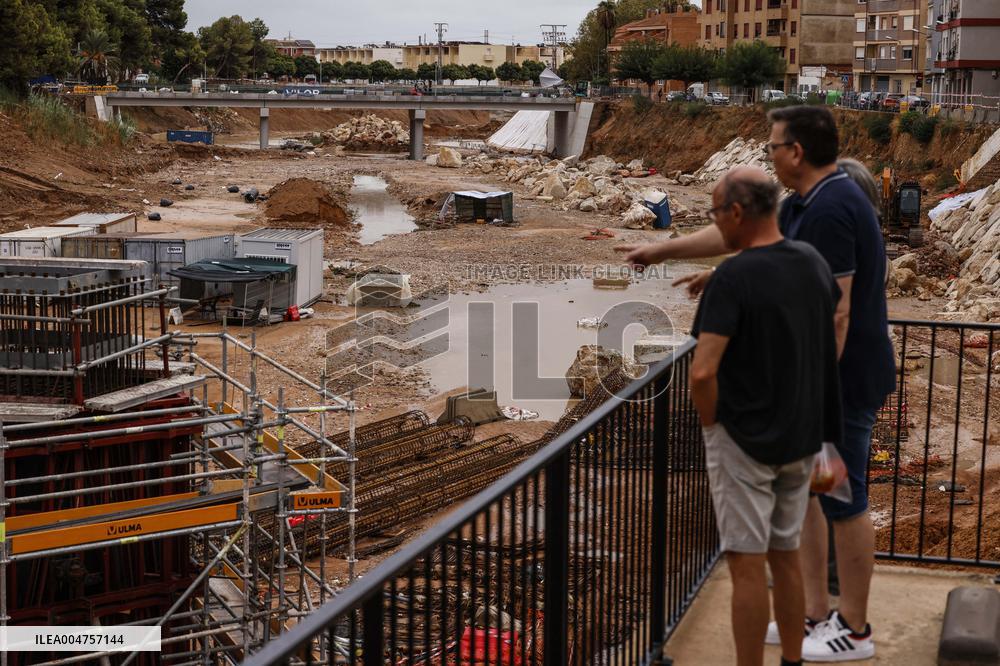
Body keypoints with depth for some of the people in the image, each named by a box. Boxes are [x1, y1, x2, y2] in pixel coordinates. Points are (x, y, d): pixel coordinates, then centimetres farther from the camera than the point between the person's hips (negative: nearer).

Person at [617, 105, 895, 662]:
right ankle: (816, 614, 27)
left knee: (843, 501, 2)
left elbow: (835, 310, -26)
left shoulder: (830, 209, -23)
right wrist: (660, 251, 27)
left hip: (839, 380, -10)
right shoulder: (808, 202, 10)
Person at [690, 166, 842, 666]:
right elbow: (830, 346, 15)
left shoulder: (732, 277, -20)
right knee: (786, 556, 18)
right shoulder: (813, 262, 2)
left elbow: (703, 372, -27)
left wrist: (710, 421, -9)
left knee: (747, 565, 1)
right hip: (801, 437, 7)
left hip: (744, 441, -7)